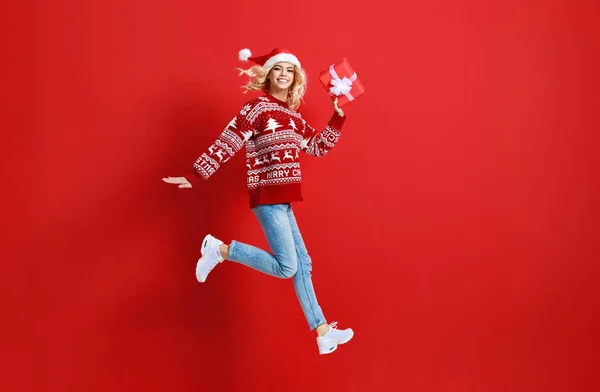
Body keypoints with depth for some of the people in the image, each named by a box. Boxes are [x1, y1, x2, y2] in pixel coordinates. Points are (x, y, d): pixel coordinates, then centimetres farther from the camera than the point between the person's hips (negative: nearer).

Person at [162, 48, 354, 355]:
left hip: (282, 200, 8)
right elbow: (226, 144, -13)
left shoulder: (294, 116, 14)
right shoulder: (257, 107, -8)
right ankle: (220, 250, 3)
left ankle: (323, 333, 12)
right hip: (267, 197, -8)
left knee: (302, 263, 7)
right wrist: (194, 175, -18)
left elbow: (318, 147, 22)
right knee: (286, 267, -10)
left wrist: (338, 116, 15)